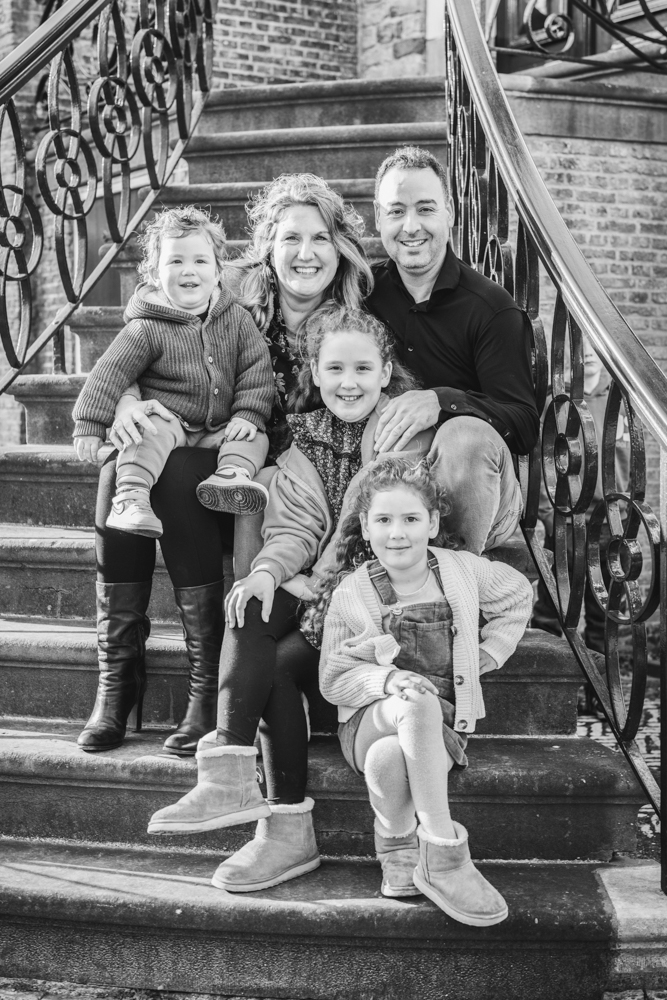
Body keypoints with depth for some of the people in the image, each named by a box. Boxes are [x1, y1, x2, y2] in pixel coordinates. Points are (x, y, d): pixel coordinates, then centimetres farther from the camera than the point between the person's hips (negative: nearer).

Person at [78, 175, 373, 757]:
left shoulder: (355, 322, -3)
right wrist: (125, 399, -29)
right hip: (192, 458, 2)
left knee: (175, 471, -32)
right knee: (121, 467, -27)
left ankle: (211, 677, -26)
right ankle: (118, 672, -21)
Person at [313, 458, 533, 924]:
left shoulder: (461, 570, 0)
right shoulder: (349, 593, -5)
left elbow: (519, 594, 19)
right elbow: (333, 679, -2)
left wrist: (487, 655, 9)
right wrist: (390, 680, -21)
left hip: (442, 725, 1)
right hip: (371, 718, -1)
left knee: (388, 758, -37)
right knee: (419, 703, -39)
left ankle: (399, 848, -10)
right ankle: (443, 855, -33)